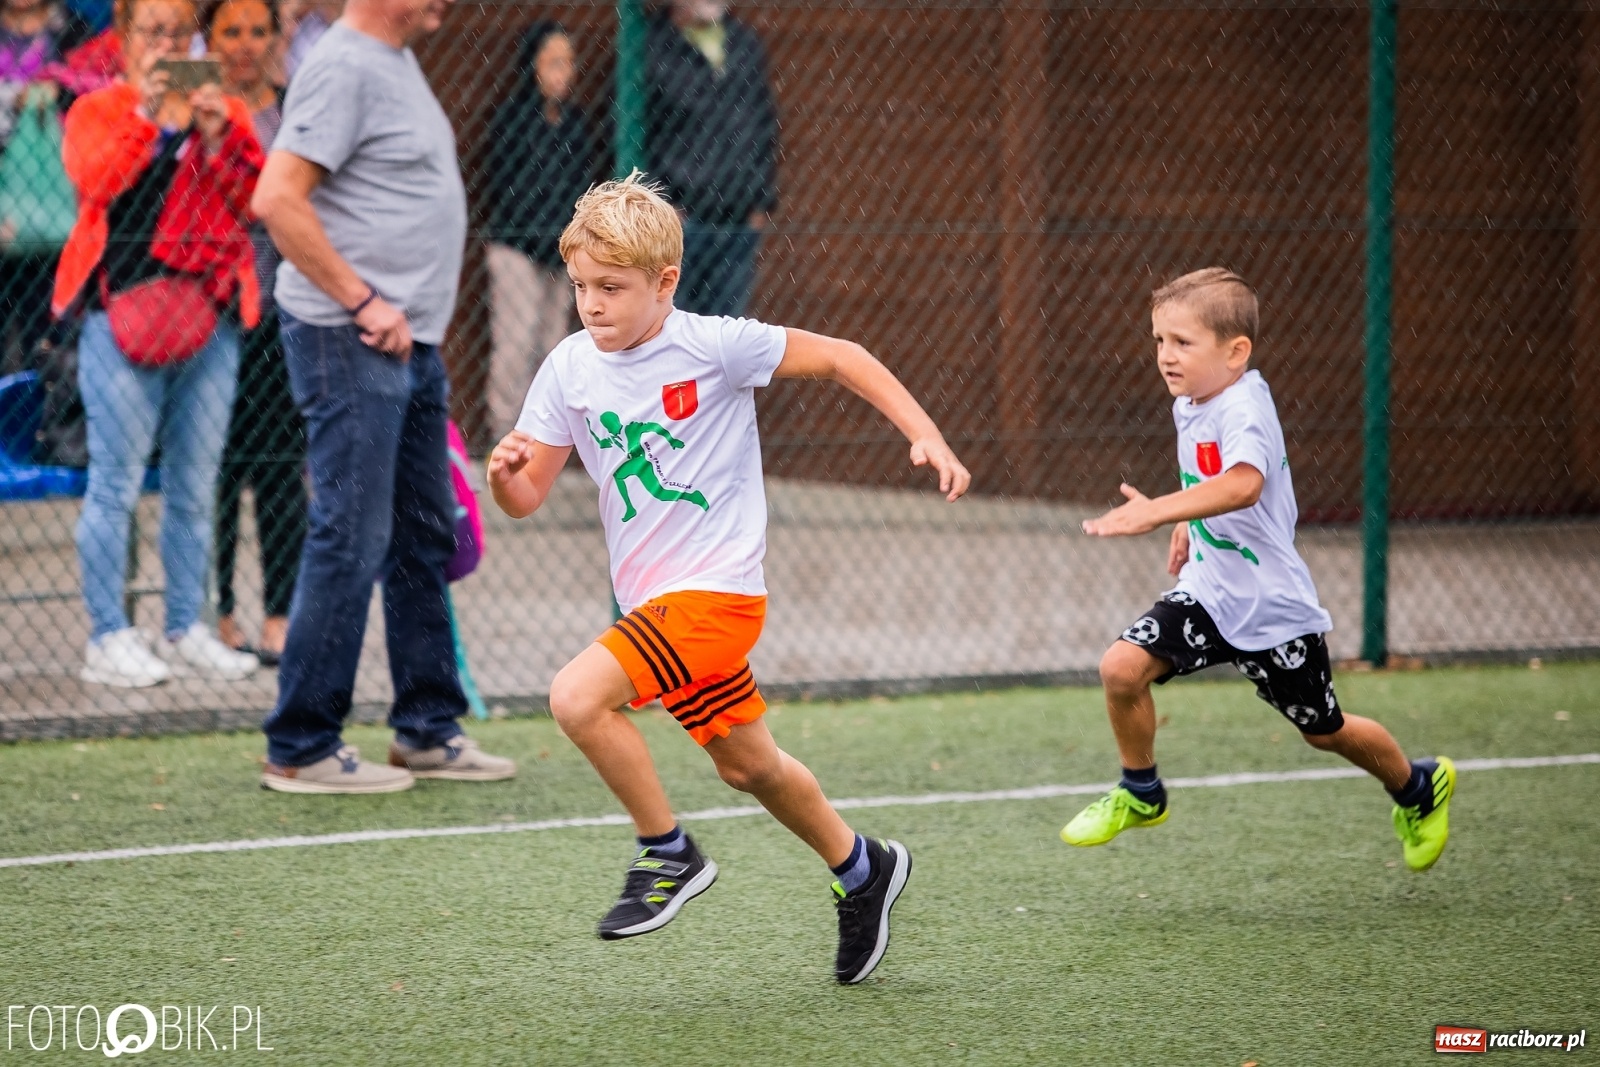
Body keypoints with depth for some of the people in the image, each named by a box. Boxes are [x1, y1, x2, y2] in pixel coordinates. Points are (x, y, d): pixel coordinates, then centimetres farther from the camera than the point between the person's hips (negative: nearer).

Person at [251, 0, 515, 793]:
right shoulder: (344, 68, -15)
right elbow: (277, 200, -23)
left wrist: (401, 311, 18)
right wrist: (364, 302, -20)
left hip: (409, 338, 10)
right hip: (350, 341, -10)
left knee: (425, 537, 14)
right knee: (349, 541, -7)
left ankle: (428, 731, 23)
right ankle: (300, 749, -1)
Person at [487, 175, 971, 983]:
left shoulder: (712, 346, -14)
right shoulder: (570, 369, 0)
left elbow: (839, 359, -5)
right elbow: (527, 496, 2)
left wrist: (925, 436, -9)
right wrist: (504, 474, -21)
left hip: (715, 589, -7)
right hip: (650, 598, 7)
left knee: (576, 698, -24)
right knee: (747, 766, 20)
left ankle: (667, 854, -4)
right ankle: (862, 869, 43)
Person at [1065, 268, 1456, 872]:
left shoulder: (1242, 408, -27)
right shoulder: (1190, 404, 2)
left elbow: (1244, 484, -49)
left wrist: (1158, 512, -59)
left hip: (1272, 607, -7)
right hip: (1208, 591, 7)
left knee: (1324, 731, 11)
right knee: (1121, 667, -14)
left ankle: (1418, 788, 40)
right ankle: (1140, 794, 9)